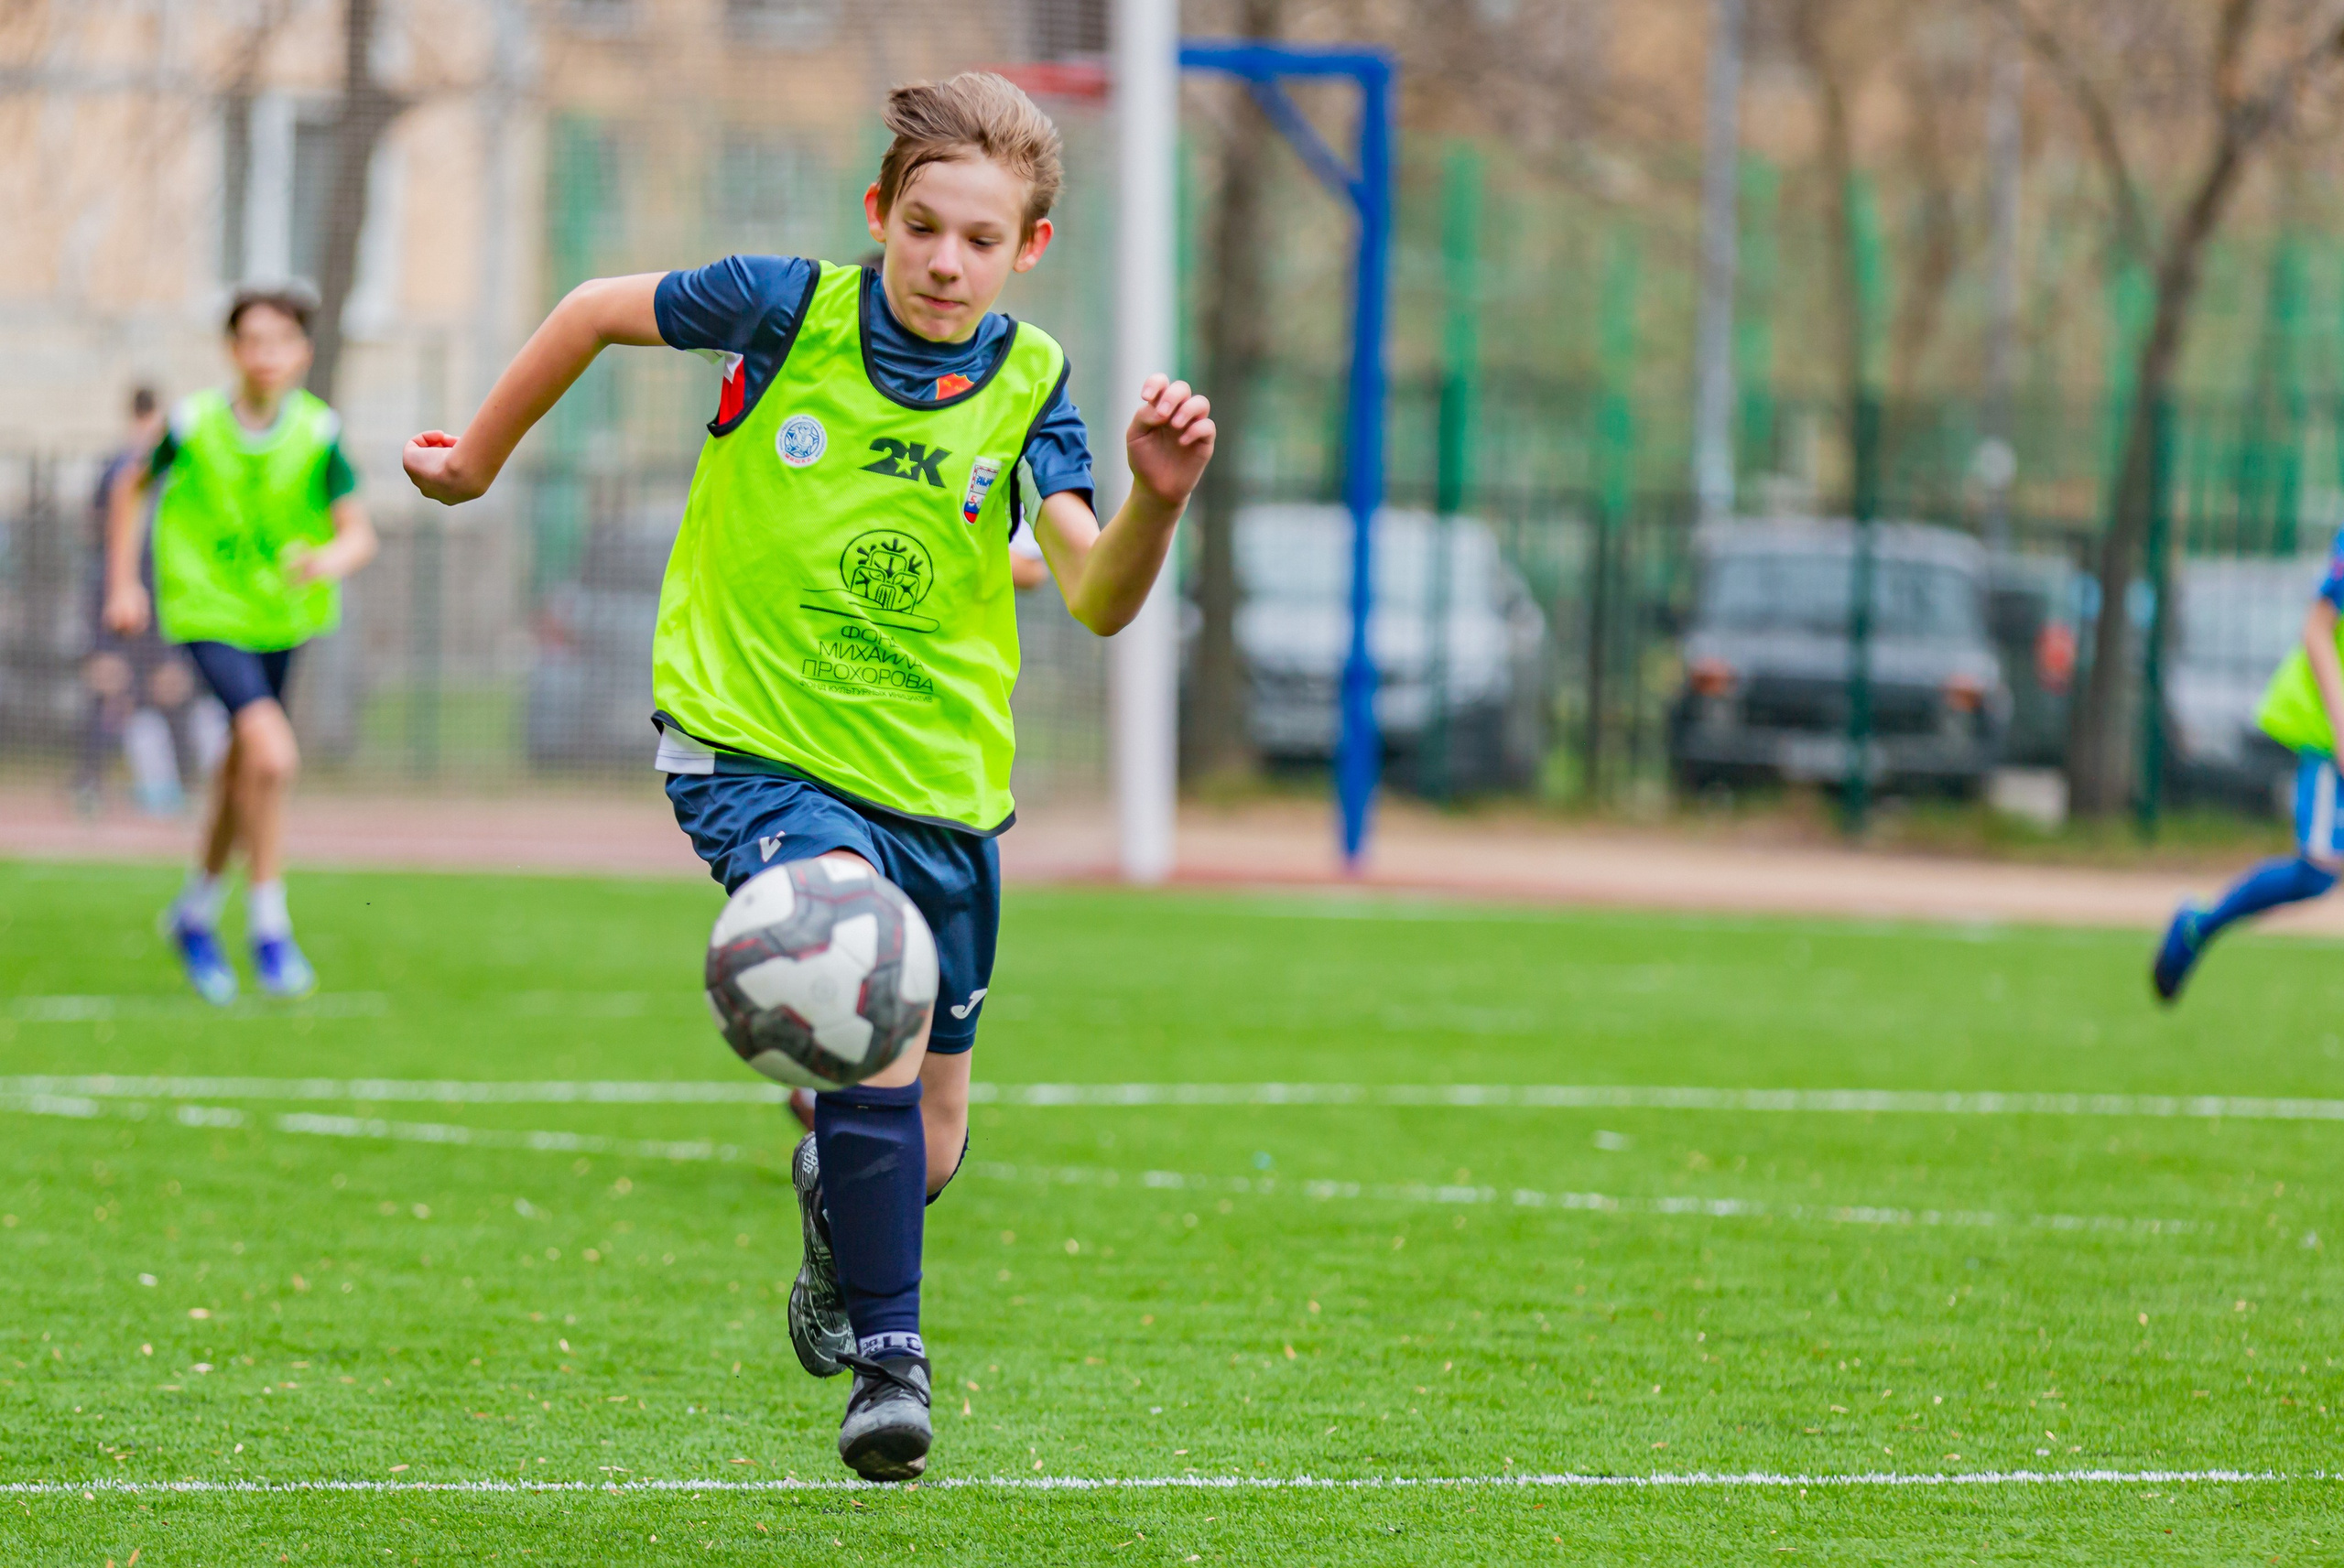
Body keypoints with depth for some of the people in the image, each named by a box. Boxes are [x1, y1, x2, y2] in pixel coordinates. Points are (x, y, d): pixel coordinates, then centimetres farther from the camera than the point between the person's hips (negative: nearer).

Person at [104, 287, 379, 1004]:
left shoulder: (319, 433, -10)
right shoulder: (193, 425, -13)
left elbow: (359, 533, -11)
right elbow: (132, 491, 6)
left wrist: (331, 560, -34)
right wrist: (122, 585, 3)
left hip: (280, 615, 4)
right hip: (208, 614, -4)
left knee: (242, 768, 18)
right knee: (271, 753, -22)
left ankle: (197, 911, 41)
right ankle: (269, 927, -11)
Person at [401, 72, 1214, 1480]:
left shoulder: (1028, 384, -4)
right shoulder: (792, 311, -9)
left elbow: (1099, 600, -15)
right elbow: (601, 309, 8)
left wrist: (1158, 502, -35)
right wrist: (480, 455, 17)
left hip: (942, 780, 3)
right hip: (756, 745, -3)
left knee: (923, 1144, 12)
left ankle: (835, 1244, 50)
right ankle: (888, 1359, -23)